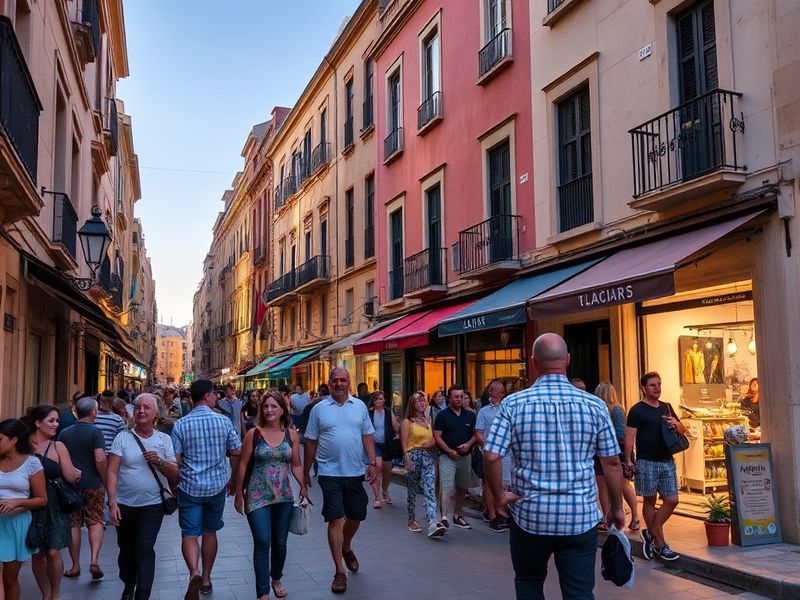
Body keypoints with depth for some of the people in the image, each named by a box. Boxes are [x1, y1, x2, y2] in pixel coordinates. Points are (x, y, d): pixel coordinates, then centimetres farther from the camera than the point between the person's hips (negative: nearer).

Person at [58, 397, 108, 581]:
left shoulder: (64, 433, 6)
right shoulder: (95, 432, -10)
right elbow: (100, 460, -18)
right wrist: (106, 481, -5)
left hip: (70, 484, 3)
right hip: (93, 484, -3)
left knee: (73, 524, 10)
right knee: (95, 521, 6)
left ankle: (75, 566, 16)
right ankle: (94, 560, -8)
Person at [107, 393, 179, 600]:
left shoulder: (164, 439, 2)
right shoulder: (122, 438, -1)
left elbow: (175, 473, 2)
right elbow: (112, 472, -6)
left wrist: (159, 461, -16)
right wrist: (112, 503, -13)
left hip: (152, 505, -1)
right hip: (124, 504, 1)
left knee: (145, 549, -12)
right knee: (126, 549, 16)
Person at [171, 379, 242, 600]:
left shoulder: (180, 425, -8)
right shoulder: (224, 421, -6)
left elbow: (175, 460, -7)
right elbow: (236, 453, -1)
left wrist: (173, 485, 10)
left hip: (189, 487, -1)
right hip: (217, 485, 2)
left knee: (189, 534, 4)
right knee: (209, 532, 17)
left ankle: (194, 573, -20)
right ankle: (206, 578, 27)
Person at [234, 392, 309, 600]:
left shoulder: (291, 434, 1)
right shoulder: (254, 434, -5)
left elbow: (296, 465, 6)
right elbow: (243, 465, -1)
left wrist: (303, 486, -9)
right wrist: (239, 494, -1)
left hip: (284, 496, 3)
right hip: (258, 496, -3)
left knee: (280, 542, 12)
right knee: (262, 543, -9)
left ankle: (276, 579, 36)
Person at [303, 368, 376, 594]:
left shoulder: (359, 406, 5)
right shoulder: (319, 408, 0)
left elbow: (367, 435, 7)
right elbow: (311, 442, 4)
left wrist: (372, 462, -4)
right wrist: (305, 472, 7)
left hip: (356, 473, 3)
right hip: (330, 474, -3)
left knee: (356, 516, 15)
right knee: (335, 520, -4)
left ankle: (346, 548, 45)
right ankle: (339, 572, 4)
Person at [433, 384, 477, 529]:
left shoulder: (470, 415, 7)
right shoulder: (442, 415, -4)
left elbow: (475, 434, 10)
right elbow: (437, 436, -7)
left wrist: (468, 444, -9)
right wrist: (449, 451, -17)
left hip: (465, 456, 5)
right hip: (447, 457, -5)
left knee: (461, 488, 15)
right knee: (448, 488, -15)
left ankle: (458, 516, 29)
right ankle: (444, 517, -20)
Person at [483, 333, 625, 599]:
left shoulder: (513, 404, -7)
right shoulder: (594, 405, -3)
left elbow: (491, 457, -13)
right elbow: (612, 462, 2)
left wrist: (499, 497, 2)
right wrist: (617, 507, 14)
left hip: (529, 514, 0)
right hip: (581, 517, 0)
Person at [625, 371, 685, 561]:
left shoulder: (666, 407, 13)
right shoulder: (637, 410, -5)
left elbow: (683, 429, 20)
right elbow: (630, 435, -11)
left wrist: (675, 424, -4)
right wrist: (628, 460, -19)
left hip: (667, 461, 6)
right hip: (646, 462, -6)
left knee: (671, 500, 3)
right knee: (649, 501, 3)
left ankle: (650, 534, 18)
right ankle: (660, 544, 12)